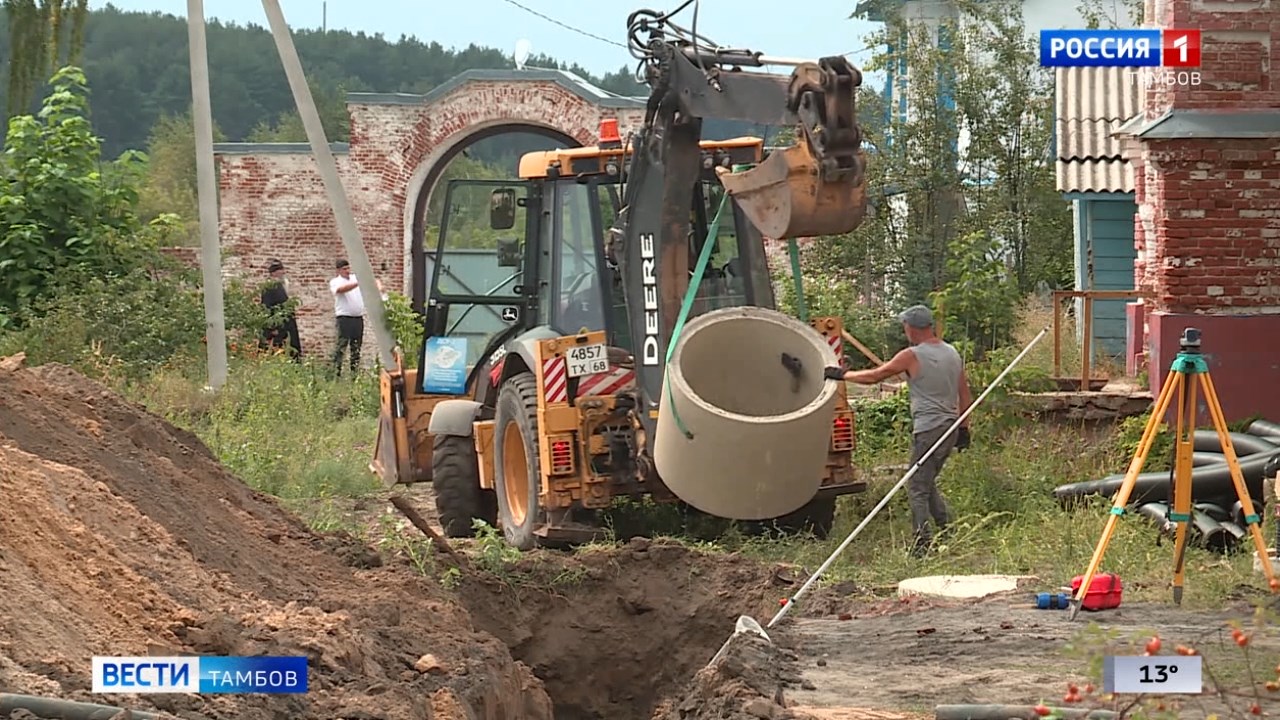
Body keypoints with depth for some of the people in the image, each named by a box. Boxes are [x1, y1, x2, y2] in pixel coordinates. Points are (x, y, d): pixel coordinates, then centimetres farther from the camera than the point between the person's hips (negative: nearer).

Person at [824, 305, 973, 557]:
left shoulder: (912, 356, -10)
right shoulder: (953, 354, 11)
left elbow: (874, 376, -4)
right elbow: (965, 396, 14)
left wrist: (842, 374, 9)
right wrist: (964, 428, 21)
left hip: (928, 429, -8)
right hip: (950, 426, 8)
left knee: (917, 488, -3)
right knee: (927, 483, 19)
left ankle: (923, 543, -6)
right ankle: (948, 532, 15)